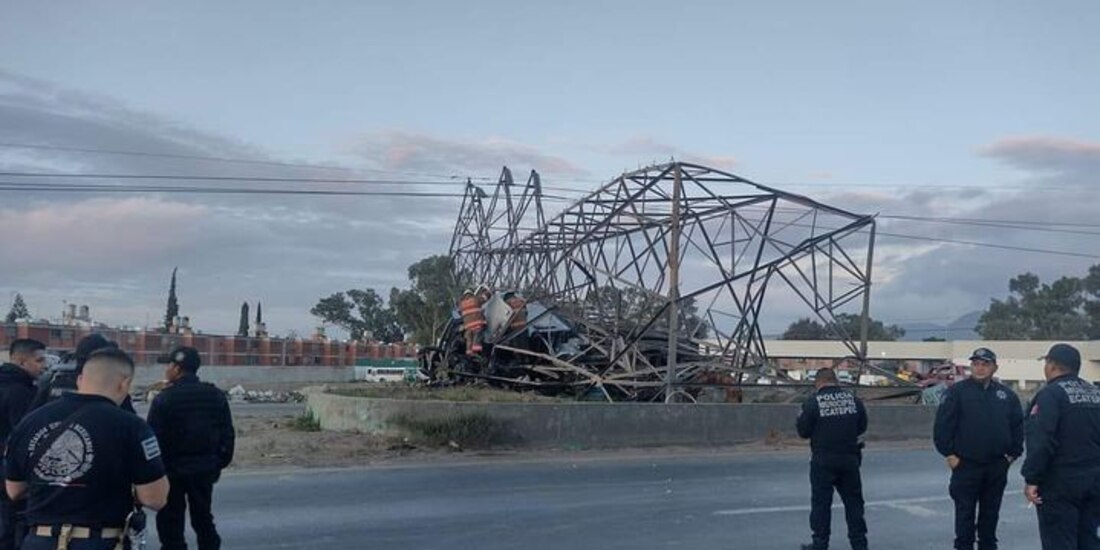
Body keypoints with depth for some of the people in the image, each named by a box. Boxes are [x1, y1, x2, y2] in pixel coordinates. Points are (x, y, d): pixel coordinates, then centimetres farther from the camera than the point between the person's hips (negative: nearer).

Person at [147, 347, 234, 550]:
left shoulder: (164, 399, -13)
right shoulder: (216, 396, 3)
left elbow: (154, 440, -14)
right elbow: (227, 435, 7)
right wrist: (220, 463, 14)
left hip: (173, 470, -5)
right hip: (205, 469, 5)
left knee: (171, 524, 6)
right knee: (203, 519, 18)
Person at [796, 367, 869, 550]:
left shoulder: (813, 401, -11)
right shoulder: (853, 399, 1)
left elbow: (803, 431, -8)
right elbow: (862, 427, 9)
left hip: (823, 461, -3)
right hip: (850, 458, 4)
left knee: (821, 502, 5)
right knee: (853, 500, 13)